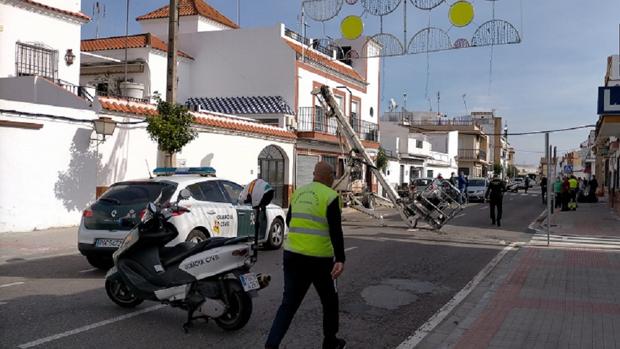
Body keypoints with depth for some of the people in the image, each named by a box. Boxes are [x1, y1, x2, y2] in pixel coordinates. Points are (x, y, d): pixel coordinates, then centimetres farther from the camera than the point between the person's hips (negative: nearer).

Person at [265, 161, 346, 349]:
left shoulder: (298, 193, 9)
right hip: (319, 258, -4)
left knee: (289, 303, 8)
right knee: (330, 301, 17)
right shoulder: (331, 196, -9)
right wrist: (340, 259, -20)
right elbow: (336, 231, -17)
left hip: (292, 255, 5)